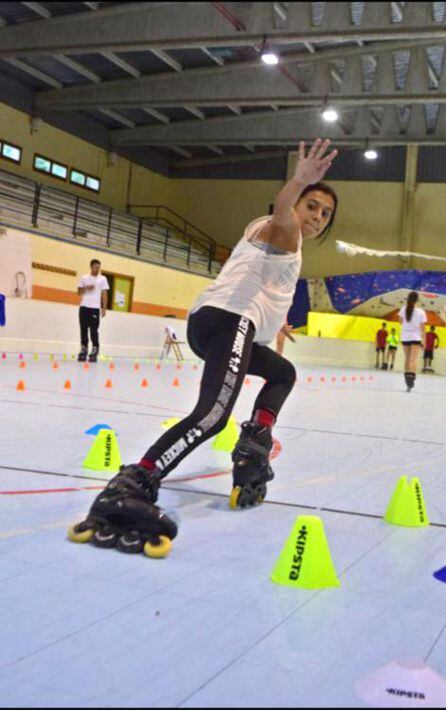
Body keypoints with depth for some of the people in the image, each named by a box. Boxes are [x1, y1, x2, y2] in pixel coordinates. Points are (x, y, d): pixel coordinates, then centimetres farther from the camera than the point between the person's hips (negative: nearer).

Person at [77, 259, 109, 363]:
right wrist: (86, 288, -9)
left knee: (94, 330, -6)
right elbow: (79, 292, 11)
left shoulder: (102, 279, 6)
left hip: (95, 308, -2)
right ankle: (83, 350, 8)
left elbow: (104, 294, 5)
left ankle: (94, 352, -4)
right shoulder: (84, 278, 11)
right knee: (83, 329, 3)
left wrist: (104, 308, -2)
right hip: (84, 307, 2)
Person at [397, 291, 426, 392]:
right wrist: (423, 341, -2)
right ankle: (411, 377, -23)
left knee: (407, 358, 16)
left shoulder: (403, 309, -4)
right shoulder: (421, 312, -9)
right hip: (416, 338, -3)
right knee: (413, 360, -8)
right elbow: (422, 328, -7)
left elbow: (401, 321, 11)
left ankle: (407, 376, 20)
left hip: (405, 337, 3)